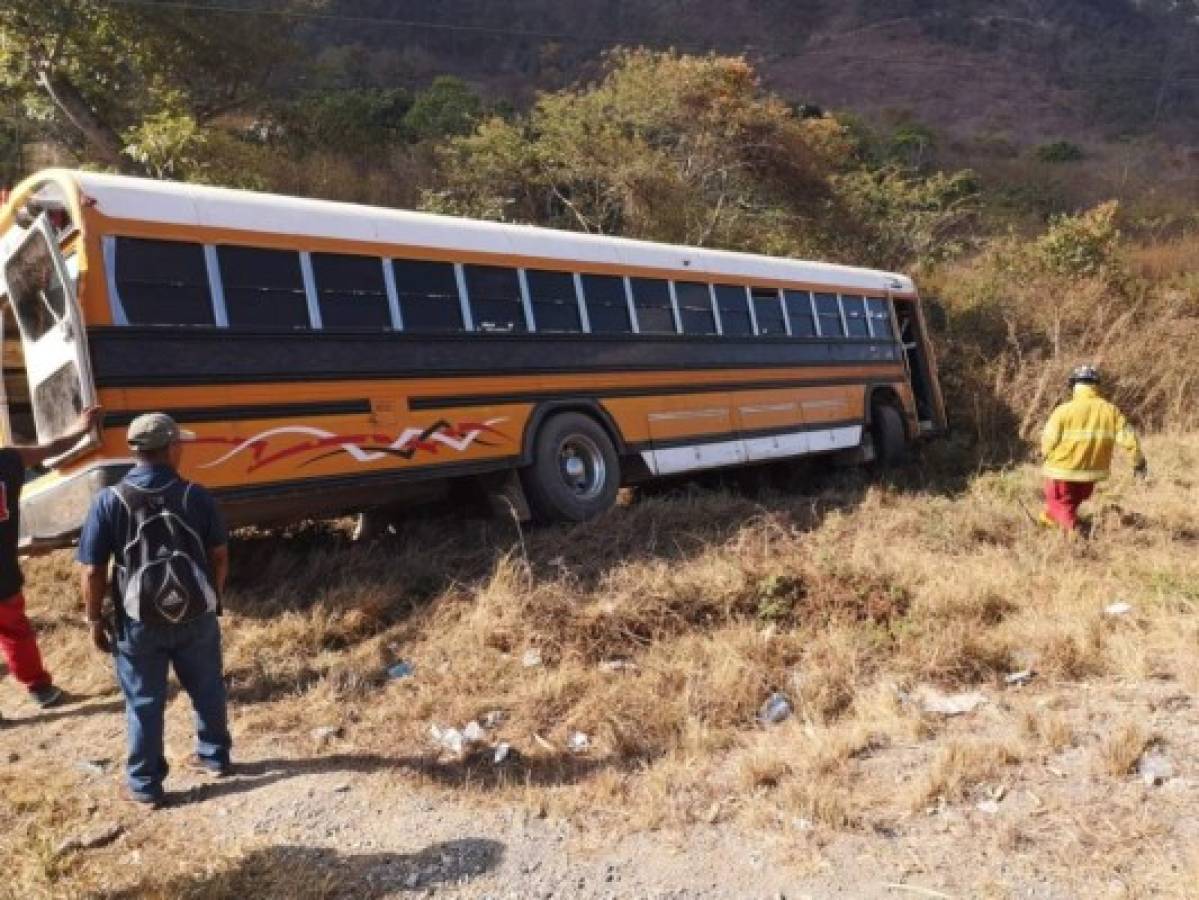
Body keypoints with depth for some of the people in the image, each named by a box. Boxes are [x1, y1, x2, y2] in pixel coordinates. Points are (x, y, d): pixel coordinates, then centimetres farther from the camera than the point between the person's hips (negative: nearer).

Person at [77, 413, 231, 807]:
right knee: (207, 689, 20)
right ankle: (215, 755, 37)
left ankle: (145, 784, 25)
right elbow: (219, 555, -1)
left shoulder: (109, 501, -12)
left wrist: (96, 619, 4)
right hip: (197, 616, 1)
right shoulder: (196, 496, -8)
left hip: (139, 622, -1)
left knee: (144, 703, 13)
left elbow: (93, 571, -10)